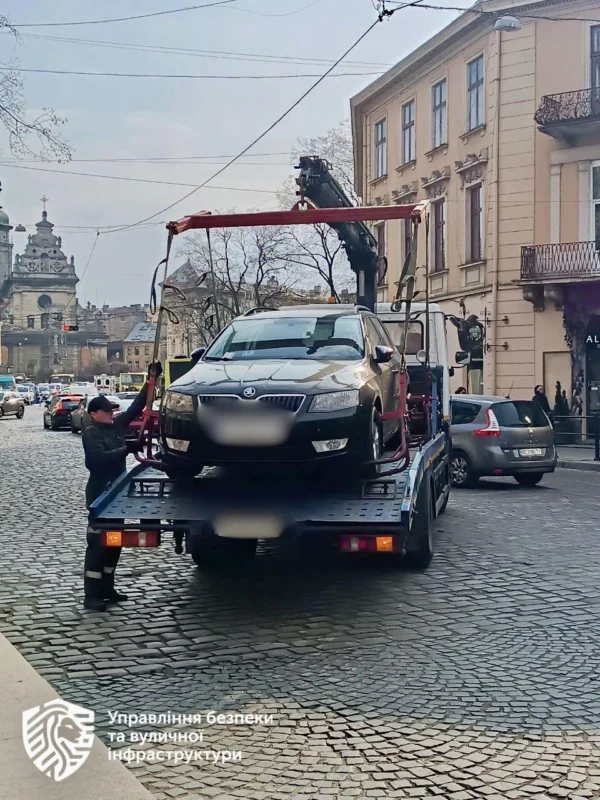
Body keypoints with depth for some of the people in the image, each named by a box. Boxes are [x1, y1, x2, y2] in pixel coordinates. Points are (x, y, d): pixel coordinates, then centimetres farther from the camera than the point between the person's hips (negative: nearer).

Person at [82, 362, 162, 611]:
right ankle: (91, 596, -5)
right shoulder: (90, 432, -10)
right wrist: (127, 449, -28)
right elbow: (100, 457, -24)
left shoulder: (117, 425, 9)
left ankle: (107, 589, 21)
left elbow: (136, 407, 11)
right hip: (99, 494, -8)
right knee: (97, 544, -7)